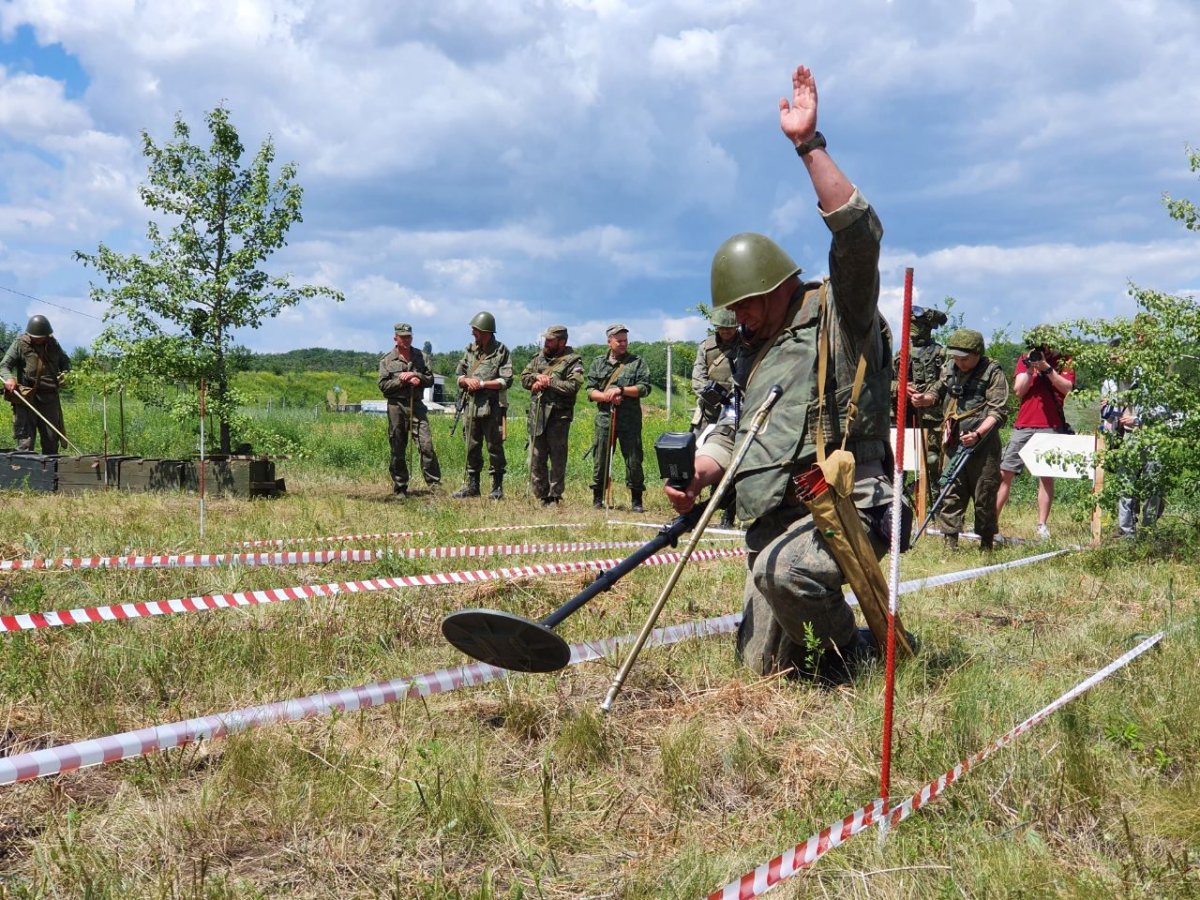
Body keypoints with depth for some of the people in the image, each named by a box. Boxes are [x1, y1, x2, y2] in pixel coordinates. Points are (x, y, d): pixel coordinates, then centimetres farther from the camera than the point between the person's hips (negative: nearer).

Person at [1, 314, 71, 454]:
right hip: (26, 397, -4)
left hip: (49, 397, 4)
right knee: (25, 438, -7)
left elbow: (65, 362, 27)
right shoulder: (20, 344, 2)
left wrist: (65, 373, 5)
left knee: (51, 439, 7)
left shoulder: (53, 344, 13)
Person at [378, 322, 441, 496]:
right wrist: (403, 380, -11)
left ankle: (435, 483, -5)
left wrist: (415, 375, -9)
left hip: (417, 405, 1)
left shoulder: (421, 357, 12)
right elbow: (383, 385, -2)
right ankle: (400, 488, 11)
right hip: (396, 406, -1)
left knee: (426, 445, -9)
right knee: (397, 450, 3)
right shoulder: (387, 360, 5)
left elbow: (430, 380, 7)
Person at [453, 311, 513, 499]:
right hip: (471, 405, 5)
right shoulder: (470, 349, 11)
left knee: (494, 448, -1)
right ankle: (472, 486, 19)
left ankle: (497, 488, 6)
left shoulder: (501, 351, -4)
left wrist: (482, 384, -14)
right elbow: (459, 375, 15)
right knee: (472, 448, 10)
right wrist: (467, 380, -7)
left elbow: (506, 381, -9)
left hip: (492, 407, -5)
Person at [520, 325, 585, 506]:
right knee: (536, 460, 8)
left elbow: (573, 386, -17)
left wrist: (548, 382, -14)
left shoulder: (572, 361, -4)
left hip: (558, 416, -6)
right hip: (537, 415, 6)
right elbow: (524, 378, 12)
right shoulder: (539, 358, 15)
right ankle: (542, 496, 18)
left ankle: (554, 498, 8)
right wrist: (538, 377, -8)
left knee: (557, 460, 0)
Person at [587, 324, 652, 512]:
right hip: (604, 418, 2)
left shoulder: (637, 362, 7)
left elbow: (644, 388, -3)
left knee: (634, 460, -1)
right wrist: (606, 397, -11)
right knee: (600, 459, 3)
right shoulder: (598, 363, 13)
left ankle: (636, 501, 6)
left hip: (630, 420, -1)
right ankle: (597, 499, 14)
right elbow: (590, 391, 7)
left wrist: (621, 390, -13)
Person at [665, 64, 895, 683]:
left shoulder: (838, 313, -1)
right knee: (761, 667, 6)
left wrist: (808, 145, -21)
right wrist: (695, 478, 6)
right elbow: (735, 431, 26)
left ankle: (852, 653, -10)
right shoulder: (753, 351, 21)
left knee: (782, 567, -38)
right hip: (772, 522, 8)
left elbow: (858, 232, -19)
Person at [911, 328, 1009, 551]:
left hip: (982, 444, -5)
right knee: (951, 493, 3)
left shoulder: (992, 373, -6)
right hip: (954, 444, 5)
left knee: (984, 495, 3)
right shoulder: (950, 371, 11)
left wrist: (978, 434, -24)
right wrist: (924, 399, 1)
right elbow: (936, 395, 26)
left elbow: (999, 412, -11)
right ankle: (950, 541, 8)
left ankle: (986, 544, 14)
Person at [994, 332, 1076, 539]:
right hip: (1023, 425, 2)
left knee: (1046, 475, -3)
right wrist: (1029, 367, -9)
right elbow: (1018, 390, 2)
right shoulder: (1024, 360, 11)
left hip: (1050, 427, -2)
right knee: (1004, 473, -1)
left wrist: (1047, 368, -16)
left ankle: (1042, 525, 1)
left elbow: (1067, 388, -9)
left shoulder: (1064, 362, 6)